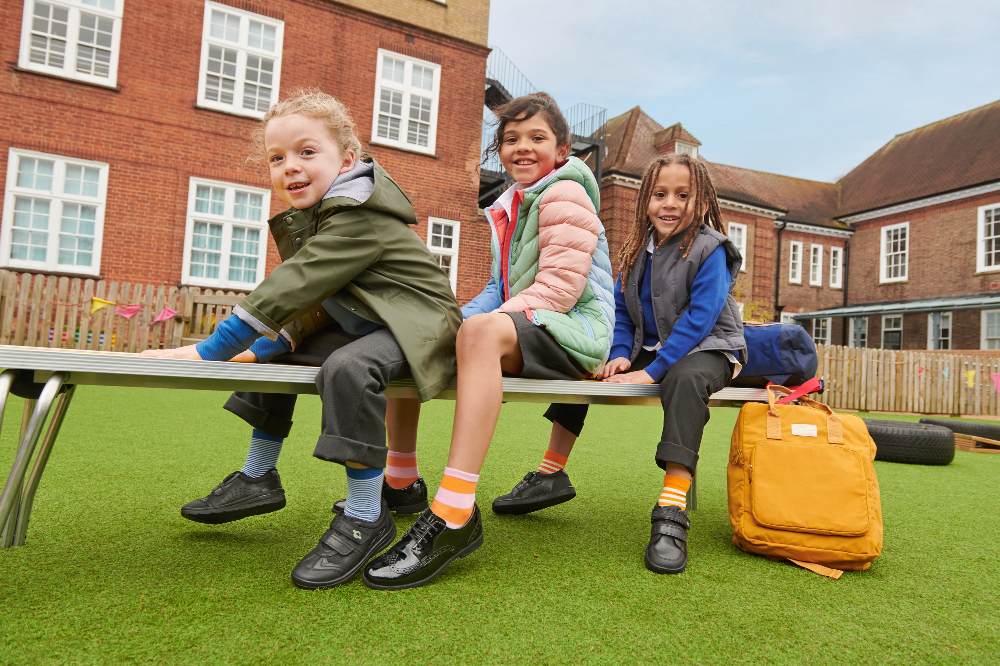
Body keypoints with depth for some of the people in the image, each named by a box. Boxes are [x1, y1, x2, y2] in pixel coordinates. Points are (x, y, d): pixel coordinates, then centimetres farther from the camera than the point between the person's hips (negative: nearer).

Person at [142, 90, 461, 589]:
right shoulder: (307, 216, 9)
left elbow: (292, 287, -28)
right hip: (361, 324, 10)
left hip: (416, 324, -10)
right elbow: (304, 299, 9)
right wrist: (265, 347, -6)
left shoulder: (359, 218, -23)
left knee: (347, 366, -37)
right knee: (273, 355, 12)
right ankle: (258, 479, 24)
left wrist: (206, 352, -26)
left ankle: (367, 516, -23)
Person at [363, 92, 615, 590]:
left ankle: (454, 516, -43)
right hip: (524, 328, 9)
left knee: (481, 332, -40)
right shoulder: (509, 205, 21)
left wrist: (489, 322, -22)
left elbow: (559, 287, -16)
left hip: (575, 327, -9)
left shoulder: (564, 194, -5)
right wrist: (456, 321, 0)